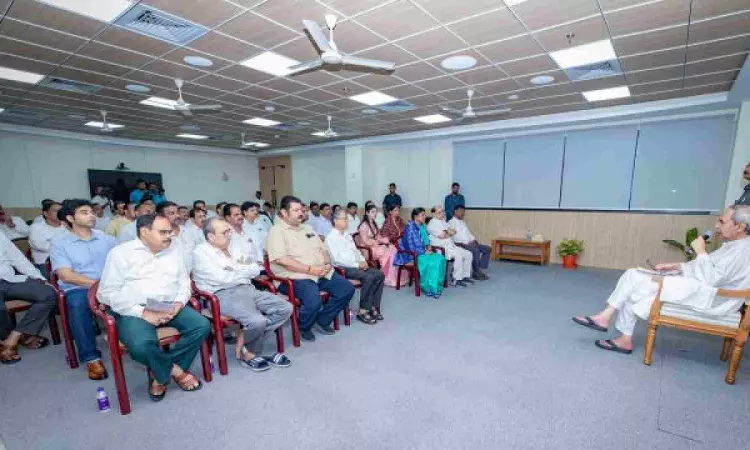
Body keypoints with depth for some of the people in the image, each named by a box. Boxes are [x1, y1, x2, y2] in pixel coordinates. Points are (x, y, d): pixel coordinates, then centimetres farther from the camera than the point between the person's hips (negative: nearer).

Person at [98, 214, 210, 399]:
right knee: (142, 345, -34)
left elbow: (184, 282, 13)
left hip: (170, 307, 5)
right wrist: (142, 312, -17)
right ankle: (174, 370, -4)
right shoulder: (121, 253, -1)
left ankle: (160, 372, -3)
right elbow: (108, 292, -7)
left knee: (202, 326, -18)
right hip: (134, 311, -4)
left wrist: (178, 303, -8)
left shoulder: (173, 252, 13)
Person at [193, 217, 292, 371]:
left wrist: (237, 269, -3)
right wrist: (246, 271, 1)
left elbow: (256, 270, 13)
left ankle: (246, 344, -2)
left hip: (247, 289, 7)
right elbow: (223, 279, -14)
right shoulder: (201, 252, -3)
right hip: (223, 295, -7)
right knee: (257, 321, -31)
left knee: (286, 308, -8)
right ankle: (246, 350, 3)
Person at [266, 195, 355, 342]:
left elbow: (323, 249, 21)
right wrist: (310, 269, -21)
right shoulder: (276, 232, -5)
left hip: (322, 274, 8)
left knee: (347, 289, -4)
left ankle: (323, 320, 14)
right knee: (313, 302, -32)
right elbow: (281, 259, -19)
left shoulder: (307, 229, 19)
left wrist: (327, 263, -2)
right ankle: (303, 327, 4)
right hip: (297, 277, -7)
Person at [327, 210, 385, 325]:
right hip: (343, 268, -8)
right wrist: (357, 265, -17)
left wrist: (363, 261, -1)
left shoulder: (348, 235, 17)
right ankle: (363, 311, -16)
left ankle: (373, 307, -4)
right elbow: (337, 259, -17)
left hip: (356, 265, 8)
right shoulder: (331, 237, -9)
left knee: (380, 275, -9)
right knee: (369, 277, -28)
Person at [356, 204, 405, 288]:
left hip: (376, 245, 8)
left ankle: (396, 277, -11)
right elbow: (365, 241, -19)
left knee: (393, 249, -14)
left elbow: (378, 236, 14)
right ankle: (388, 279, -13)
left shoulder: (374, 224, 14)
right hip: (367, 248, -8)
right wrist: (380, 241, -15)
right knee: (387, 253, -24)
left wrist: (384, 239, -8)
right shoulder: (364, 225, -13)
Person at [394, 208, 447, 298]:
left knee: (440, 258, -15)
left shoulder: (422, 226, 9)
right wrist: (425, 252, -18)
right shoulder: (410, 227, -16)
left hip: (422, 252, 8)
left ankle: (437, 286, -9)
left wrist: (428, 246, -2)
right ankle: (429, 288, -11)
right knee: (431, 262, -28)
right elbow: (411, 246, -21)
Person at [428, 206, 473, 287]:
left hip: (451, 245, 9)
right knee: (458, 255, -28)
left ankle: (465, 275, 7)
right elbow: (442, 236, -19)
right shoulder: (432, 223, -9)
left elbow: (453, 232, 13)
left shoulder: (443, 221, 20)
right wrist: (449, 233, 0)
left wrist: (447, 233, -8)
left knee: (468, 254, 0)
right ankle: (456, 279, -19)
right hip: (441, 248, -9)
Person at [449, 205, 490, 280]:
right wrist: (468, 242, -19)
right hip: (461, 244, -9)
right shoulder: (451, 222, -2)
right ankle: (476, 273, -18)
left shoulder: (463, 222, 26)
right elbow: (455, 236, -15)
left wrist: (473, 240, 4)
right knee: (476, 250, -32)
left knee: (487, 248, -3)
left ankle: (480, 270, -8)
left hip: (470, 243, 9)